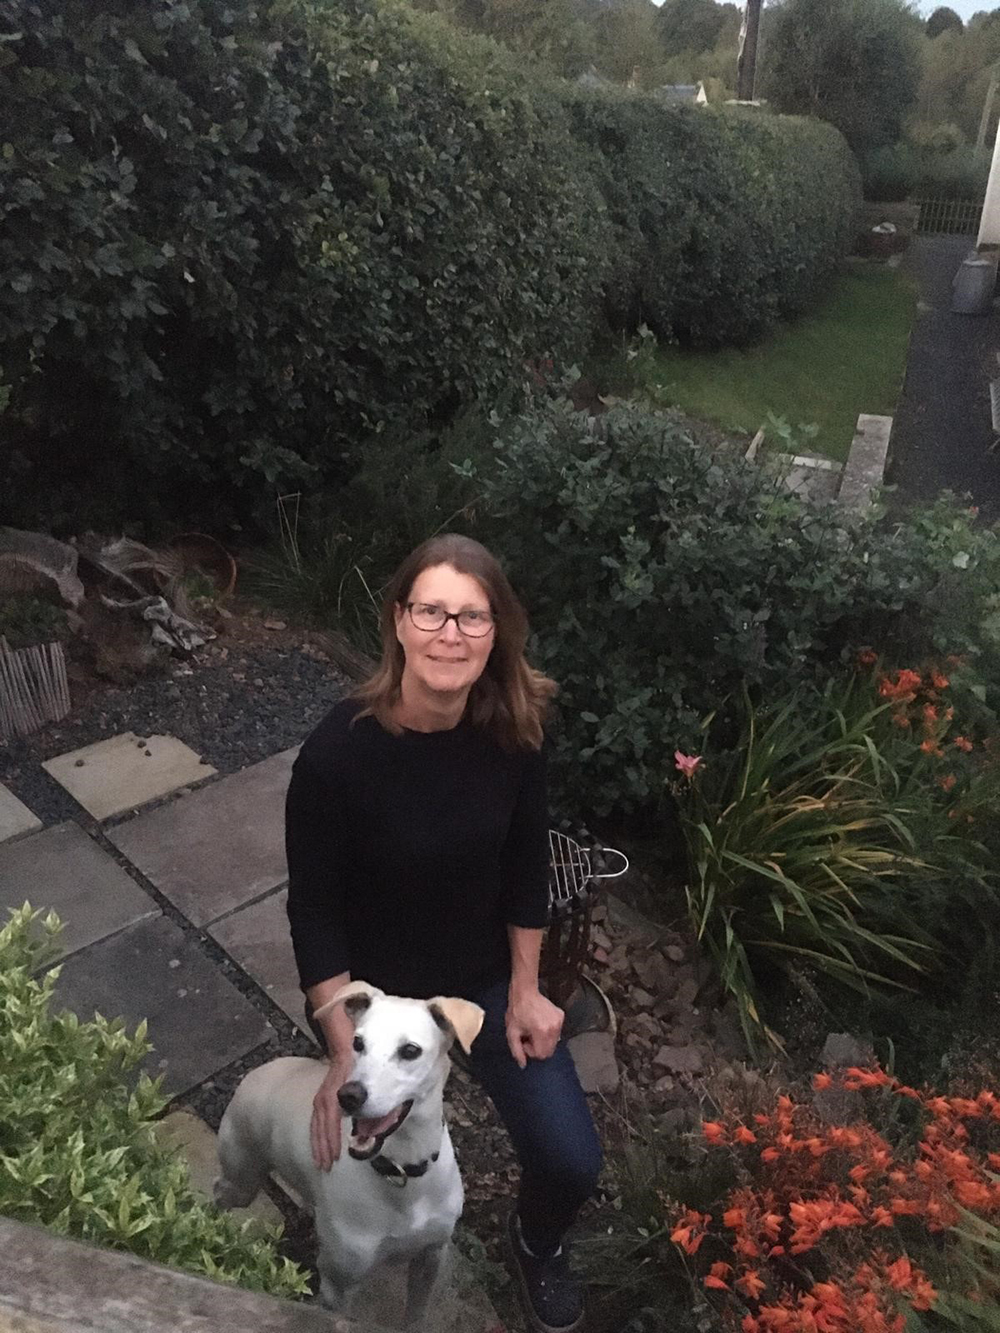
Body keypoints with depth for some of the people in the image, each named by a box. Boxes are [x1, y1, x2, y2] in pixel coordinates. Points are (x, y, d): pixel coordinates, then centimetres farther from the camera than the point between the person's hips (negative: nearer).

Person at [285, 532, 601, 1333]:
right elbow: (314, 909, -19)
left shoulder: (517, 731, -18)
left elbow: (526, 864, -4)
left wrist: (524, 990, -1)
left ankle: (537, 1244, 40)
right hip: (375, 990, -2)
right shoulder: (339, 752, -29)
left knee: (573, 1163, 2)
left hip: (488, 976, 3)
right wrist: (344, 1051, -20)